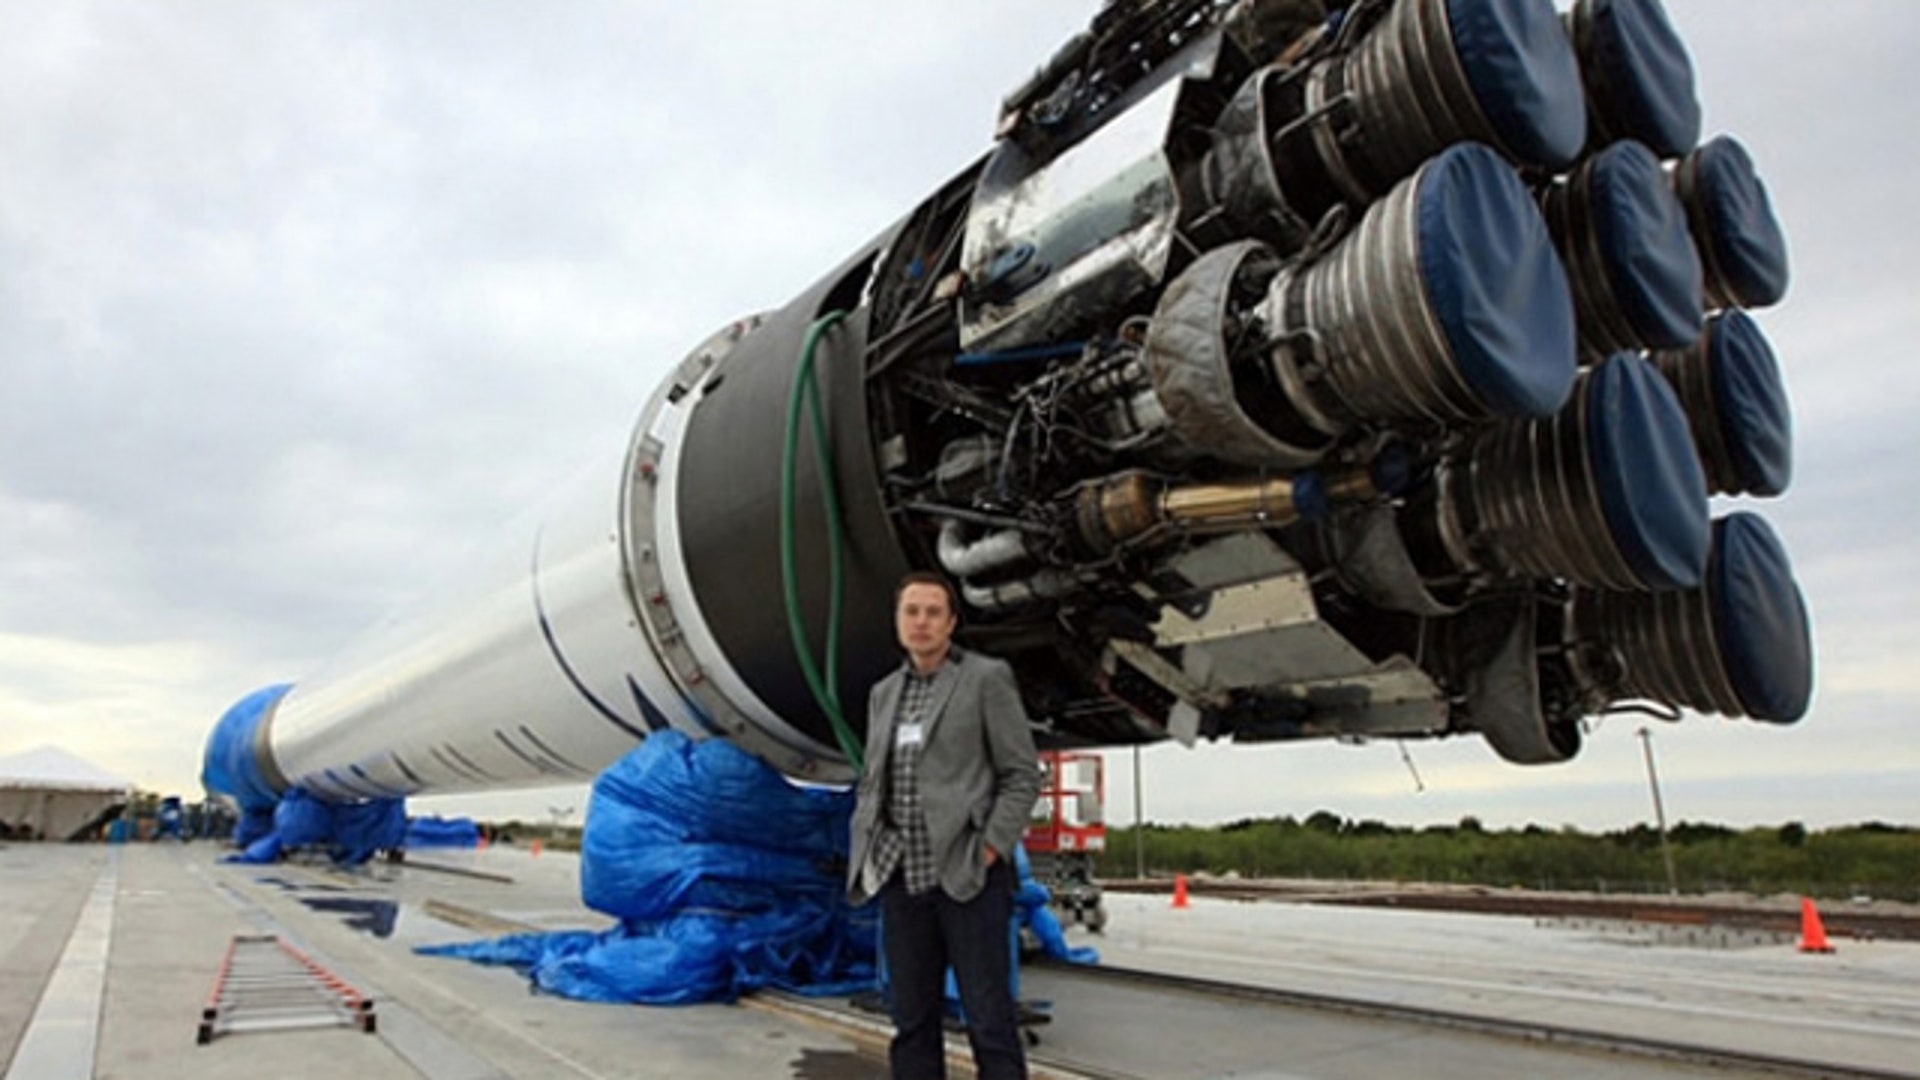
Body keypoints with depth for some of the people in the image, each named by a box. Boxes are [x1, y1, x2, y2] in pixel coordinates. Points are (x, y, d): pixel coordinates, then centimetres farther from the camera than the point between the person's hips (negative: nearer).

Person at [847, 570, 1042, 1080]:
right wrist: (865, 851, 5)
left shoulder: (987, 678, -3)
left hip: (969, 875, -5)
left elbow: (1023, 775, -5)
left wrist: (989, 850, -13)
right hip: (902, 877, 5)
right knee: (913, 1020, 11)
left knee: (990, 1019, -1)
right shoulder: (884, 693, 14)